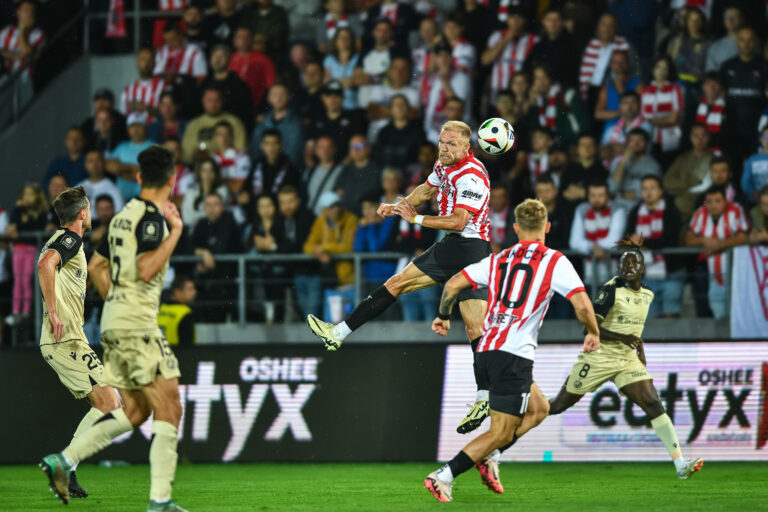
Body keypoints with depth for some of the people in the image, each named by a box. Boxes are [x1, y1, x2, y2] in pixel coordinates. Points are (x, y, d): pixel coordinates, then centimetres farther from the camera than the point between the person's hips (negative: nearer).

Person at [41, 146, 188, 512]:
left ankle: (63, 460, 11)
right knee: (169, 410, -8)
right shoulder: (151, 216, -12)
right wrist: (176, 231, -15)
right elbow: (146, 270, -23)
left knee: (135, 409, 15)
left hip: (114, 322, 9)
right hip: (136, 322, -9)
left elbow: (95, 266, 23)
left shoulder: (124, 215, 15)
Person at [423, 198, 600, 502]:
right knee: (501, 433, -1)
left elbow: (453, 285, 9)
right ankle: (443, 477, -11)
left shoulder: (498, 260, 14)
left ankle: (489, 457, 10)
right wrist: (593, 333, 10)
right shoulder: (555, 262, 0)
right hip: (514, 357, -7)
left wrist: (443, 316, 26)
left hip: (484, 352, 7)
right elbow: (582, 306, -9)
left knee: (538, 409, 24)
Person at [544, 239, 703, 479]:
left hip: (628, 359, 5)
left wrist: (640, 350, 16)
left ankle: (680, 464, -17)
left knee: (654, 405, -13)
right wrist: (623, 338, -26)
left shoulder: (647, 295, 8)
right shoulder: (612, 291, -13)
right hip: (599, 358, -5)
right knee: (558, 405, 3)